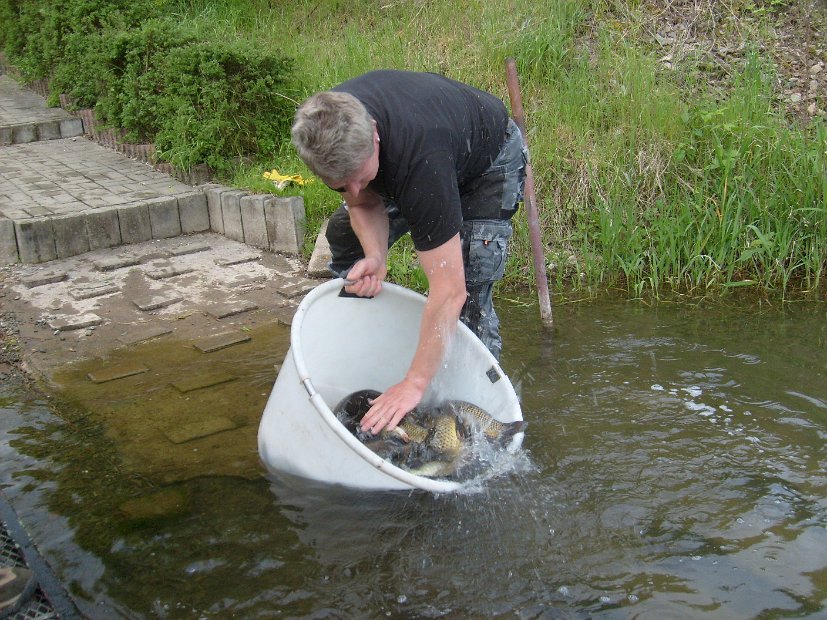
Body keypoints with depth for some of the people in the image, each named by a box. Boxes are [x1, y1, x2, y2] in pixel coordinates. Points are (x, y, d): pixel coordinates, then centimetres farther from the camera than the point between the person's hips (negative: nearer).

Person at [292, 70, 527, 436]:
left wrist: (415, 383, -47)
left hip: (490, 161, -7)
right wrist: (375, 256, -32)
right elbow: (365, 202, -11)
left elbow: (448, 290, -47)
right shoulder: (328, 128, -29)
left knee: (469, 287, -23)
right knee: (344, 236, 6)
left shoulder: (421, 160, -47)